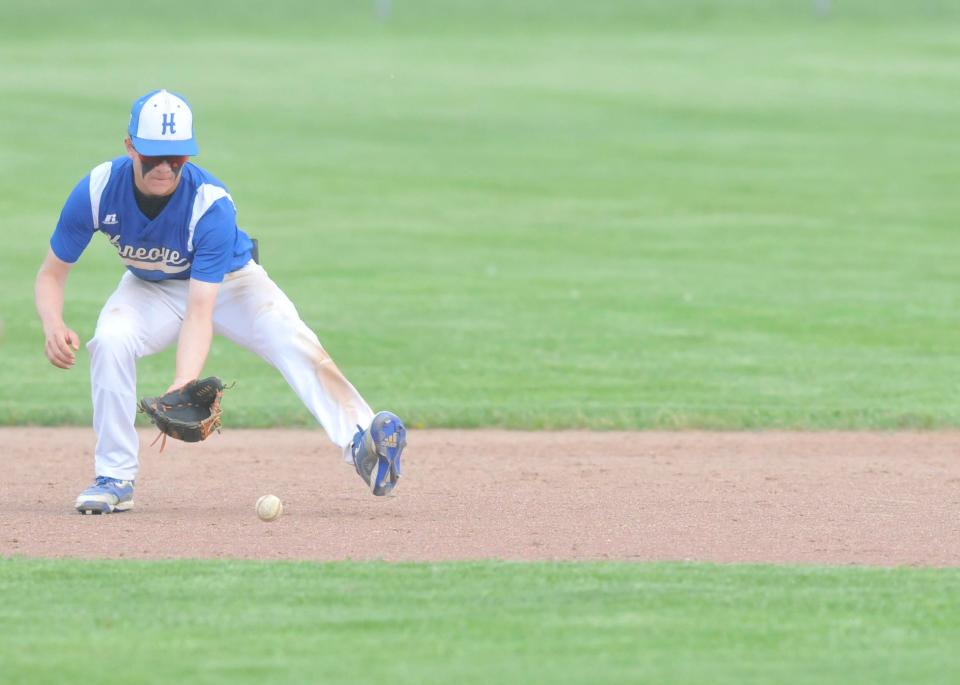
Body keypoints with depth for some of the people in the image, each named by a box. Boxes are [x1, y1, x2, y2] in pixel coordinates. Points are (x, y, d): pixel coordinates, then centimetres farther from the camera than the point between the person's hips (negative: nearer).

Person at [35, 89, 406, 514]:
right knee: (110, 340, -29)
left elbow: (200, 311, -38)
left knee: (296, 346, -29)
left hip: (229, 282, -2)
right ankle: (114, 479, -15)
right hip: (150, 289, 2)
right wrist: (53, 326, -38)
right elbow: (52, 272, -16)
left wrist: (182, 384, -53)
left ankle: (362, 445, -45)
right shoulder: (97, 191, -27)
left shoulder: (212, 205, -34)